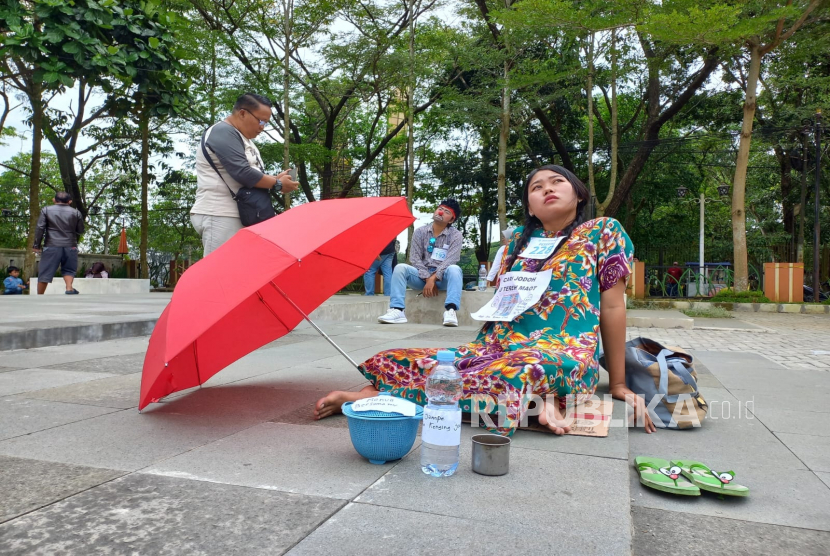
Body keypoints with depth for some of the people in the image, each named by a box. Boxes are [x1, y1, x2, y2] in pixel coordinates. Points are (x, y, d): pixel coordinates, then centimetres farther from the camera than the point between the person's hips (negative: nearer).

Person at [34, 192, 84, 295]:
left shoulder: (46, 210, 4)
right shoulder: (76, 212, 7)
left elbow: (40, 228, -1)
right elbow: (80, 231, 10)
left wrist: (37, 245, 3)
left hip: (51, 246, -1)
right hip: (70, 246, 1)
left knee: (45, 272, 4)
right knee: (69, 270, 13)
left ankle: (39, 295, 6)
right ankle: (69, 288, -8)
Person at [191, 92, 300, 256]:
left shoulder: (245, 140, 22)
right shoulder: (222, 133, -10)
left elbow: (254, 175, 25)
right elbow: (242, 173, -21)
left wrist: (275, 178, 5)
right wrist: (278, 184, -11)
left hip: (240, 216, 10)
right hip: (219, 216, -10)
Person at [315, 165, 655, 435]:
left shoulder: (604, 231, 7)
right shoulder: (520, 239, 17)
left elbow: (612, 307, 4)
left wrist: (618, 384, 2)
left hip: (566, 356, -3)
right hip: (496, 347, 4)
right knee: (403, 362, -14)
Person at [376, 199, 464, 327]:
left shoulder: (456, 235, -3)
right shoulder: (420, 232, 4)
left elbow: (450, 260, -15)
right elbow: (415, 258, -4)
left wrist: (433, 279, -26)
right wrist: (427, 279, -17)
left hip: (443, 278, -2)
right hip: (423, 276, 2)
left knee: (454, 269, -34)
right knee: (400, 268, -23)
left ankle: (450, 311, -46)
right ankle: (398, 310, -33)